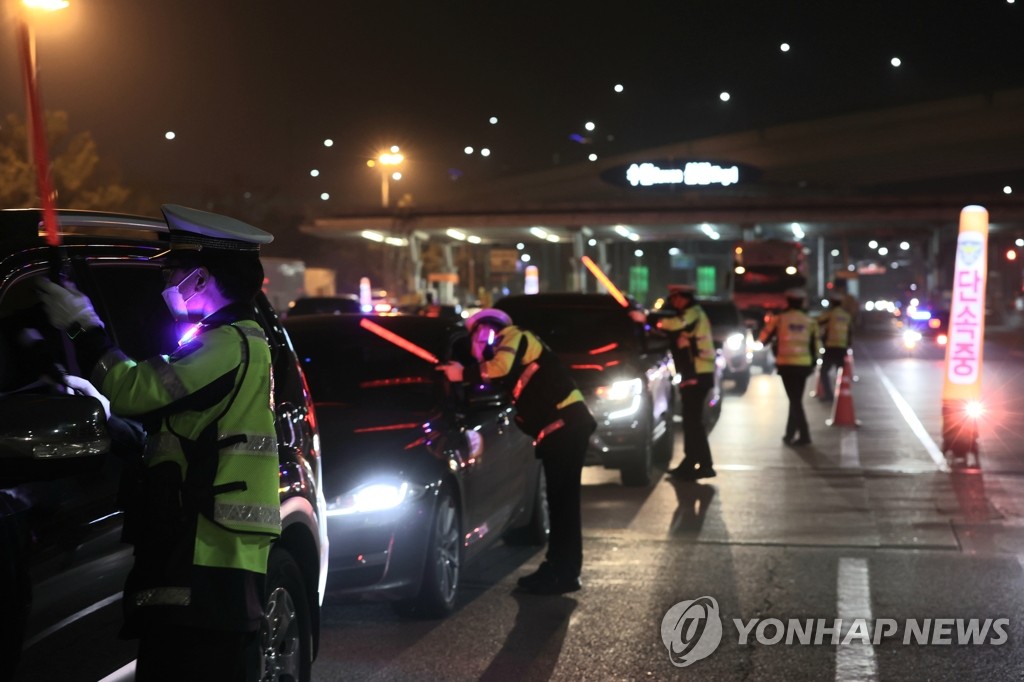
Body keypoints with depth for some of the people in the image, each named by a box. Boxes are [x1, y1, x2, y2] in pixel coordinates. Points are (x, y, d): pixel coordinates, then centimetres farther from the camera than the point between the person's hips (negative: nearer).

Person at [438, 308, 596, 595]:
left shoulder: (513, 336, -4)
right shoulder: (511, 353, 27)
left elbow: (502, 367, -23)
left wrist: (464, 374, -14)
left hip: (566, 424, -10)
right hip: (559, 429, 10)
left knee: (562, 500, -8)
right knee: (560, 500, 14)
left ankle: (563, 573, -6)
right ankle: (559, 568, 21)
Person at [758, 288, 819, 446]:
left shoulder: (778, 319, -2)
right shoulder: (809, 321, 6)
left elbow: (763, 339, 4)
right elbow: (814, 346, 8)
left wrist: (775, 338, 25)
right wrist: (812, 363, 20)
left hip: (786, 364, -3)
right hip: (804, 364, 3)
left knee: (794, 399, -1)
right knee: (796, 399, 13)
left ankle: (804, 435, -7)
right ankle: (790, 434, 18)